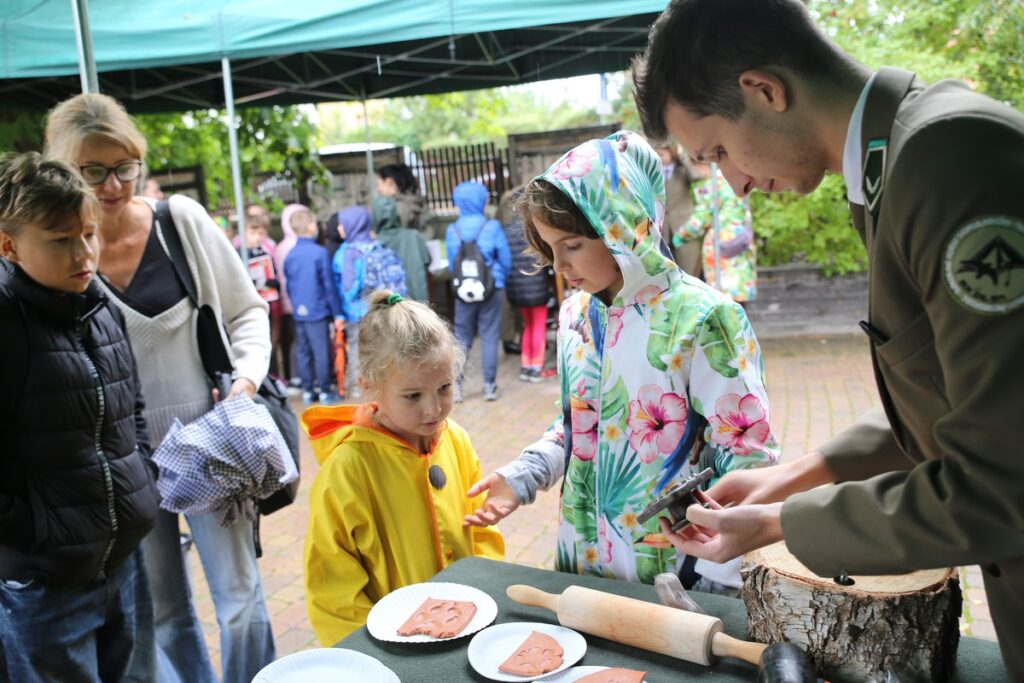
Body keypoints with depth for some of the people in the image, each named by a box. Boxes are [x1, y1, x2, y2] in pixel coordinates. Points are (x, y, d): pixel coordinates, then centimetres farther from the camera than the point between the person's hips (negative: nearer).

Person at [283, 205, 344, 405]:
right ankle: (324, 391, 7)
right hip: (318, 312, -6)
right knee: (322, 352, 2)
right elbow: (329, 285, -10)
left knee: (303, 352, 11)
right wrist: (337, 313, -4)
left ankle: (308, 391, 18)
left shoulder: (290, 255, 3)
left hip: (299, 312, 6)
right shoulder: (319, 253, -12)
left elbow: (288, 285, 11)